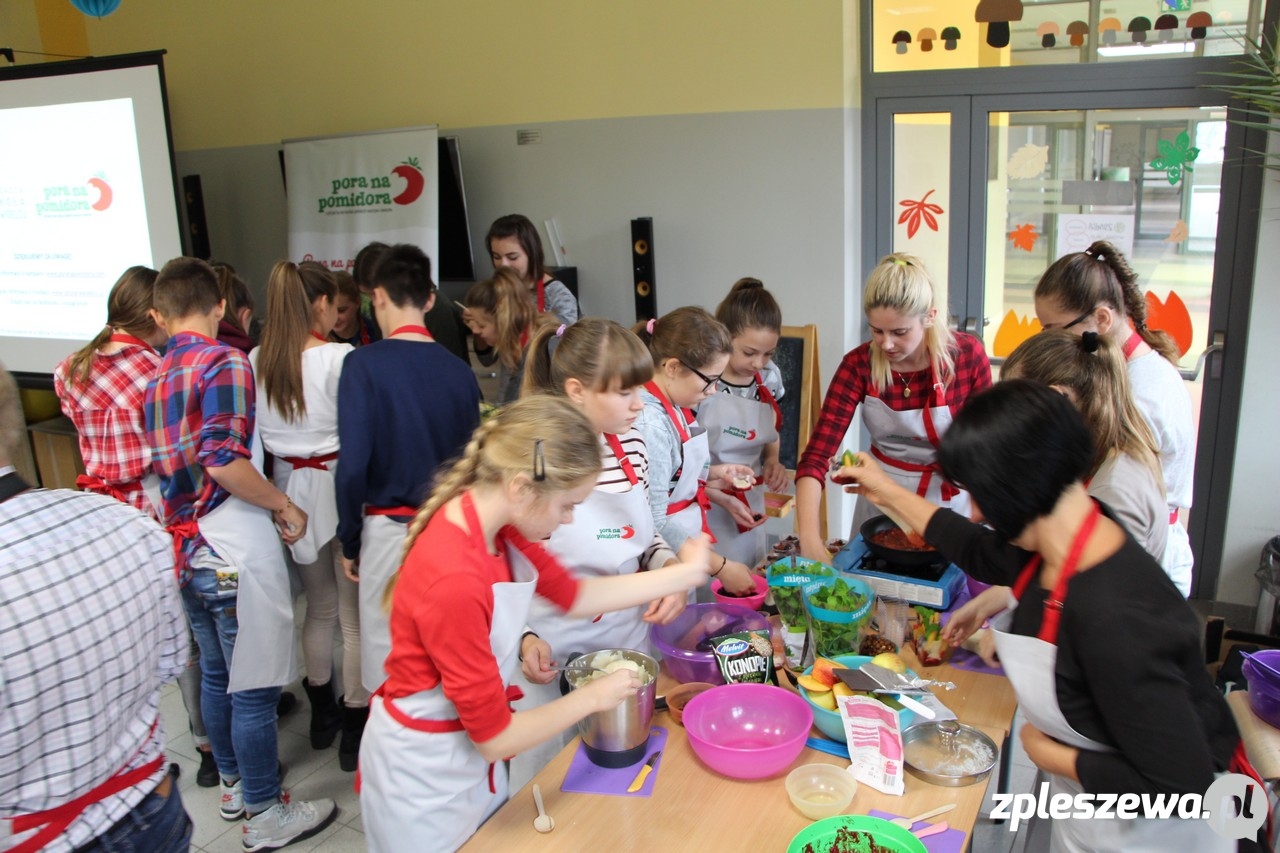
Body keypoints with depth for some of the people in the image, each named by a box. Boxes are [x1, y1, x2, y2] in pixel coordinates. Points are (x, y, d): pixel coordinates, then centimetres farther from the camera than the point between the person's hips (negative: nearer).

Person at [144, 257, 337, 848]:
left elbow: (168, 466, 17)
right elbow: (224, 460, -25)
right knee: (254, 688, 3)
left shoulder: (155, 378, 10)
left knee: (216, 674, 21)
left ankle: (234, 783, 38)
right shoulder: (224, 362, -13)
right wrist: (284, 507, -12)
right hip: (236, 553, -8)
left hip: (187, 549, 8)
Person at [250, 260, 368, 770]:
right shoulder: (339, 359, -18)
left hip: (291, 489, 6)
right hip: (340, 488, -5)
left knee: (318, 607, 22)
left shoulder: (256, 362, -2)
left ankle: (322, 714, 36)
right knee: (354, 615, 8)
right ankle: (356, 727, 18)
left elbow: (258, 433, 4)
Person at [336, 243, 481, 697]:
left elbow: (353, 464, -14)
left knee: (388, 666, 9)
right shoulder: (459, 370, -1)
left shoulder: (364, 364, -11)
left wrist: (350, 542, -2)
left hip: (389, 528, -4)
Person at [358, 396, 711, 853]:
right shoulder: (454, 581, -35)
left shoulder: (496, 523, -9)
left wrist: (686, 574, 5)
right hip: (424, 774, -8)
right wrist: (593, 697, -12)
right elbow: (494, 737, -26)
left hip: (469, 745, 8)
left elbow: (575, 596, 6)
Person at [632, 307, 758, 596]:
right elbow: (653, 526, -24)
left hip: (685, 558, 9)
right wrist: (720, 566, -17)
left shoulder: (673, 407, 2)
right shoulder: (649, 423, -25)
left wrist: (710, 474, 2)